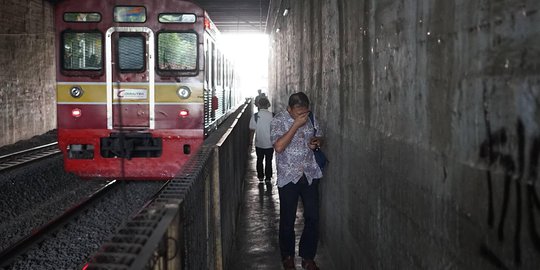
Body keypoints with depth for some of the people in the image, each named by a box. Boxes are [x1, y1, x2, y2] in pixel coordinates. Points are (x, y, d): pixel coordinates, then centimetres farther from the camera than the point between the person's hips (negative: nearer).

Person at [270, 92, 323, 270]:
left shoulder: (311, 118, 3)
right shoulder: (279, 121, -12)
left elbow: (318, 137, 18)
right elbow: (279, 146, -24)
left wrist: (316, 142, -6)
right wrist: (296, 125, -24)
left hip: (310, 175, 4)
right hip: (288, 177, -4)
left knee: (312, 218, 5)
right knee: (288, 220, 8)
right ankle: (287, 256, 27)